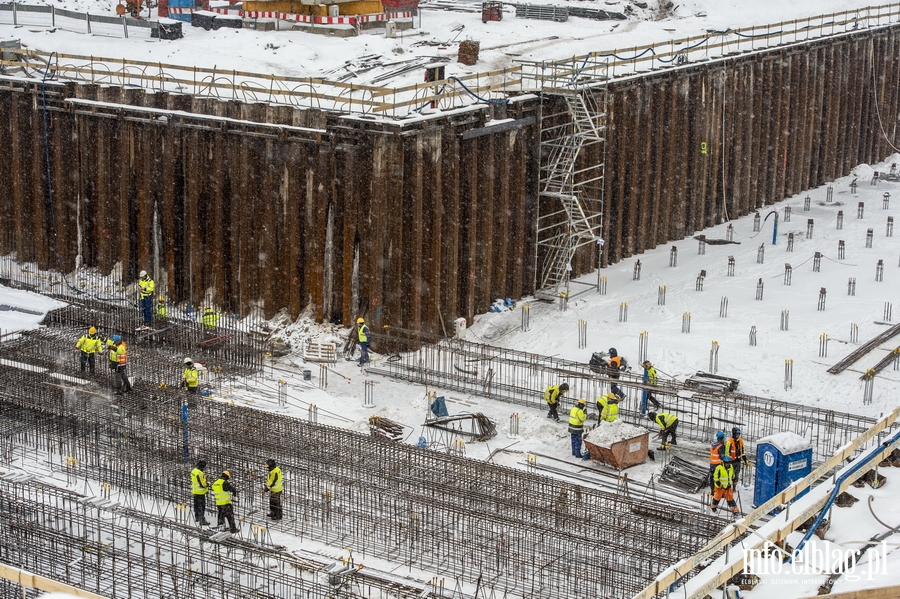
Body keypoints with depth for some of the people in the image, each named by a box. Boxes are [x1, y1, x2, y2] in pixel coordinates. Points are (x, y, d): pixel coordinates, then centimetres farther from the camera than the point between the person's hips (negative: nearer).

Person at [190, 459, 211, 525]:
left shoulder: (194, 471, 5)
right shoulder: (199, 473, -26)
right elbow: (202, 484, -25)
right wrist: (207, 484, -6)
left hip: (195, 491, 10)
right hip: (200, 492, -10)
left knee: (196, 505, 21)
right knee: (201, 506, -5)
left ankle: (197, 517, 35)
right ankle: (202, 520, -4)